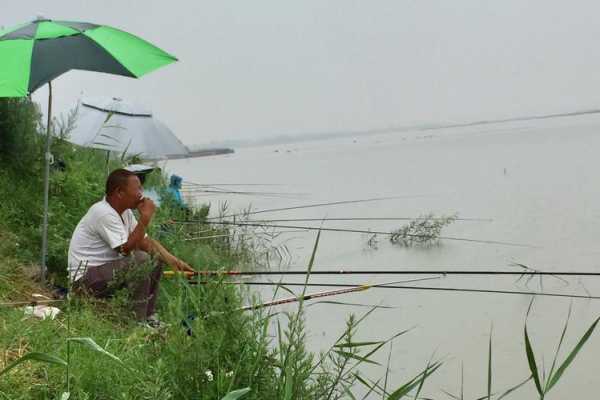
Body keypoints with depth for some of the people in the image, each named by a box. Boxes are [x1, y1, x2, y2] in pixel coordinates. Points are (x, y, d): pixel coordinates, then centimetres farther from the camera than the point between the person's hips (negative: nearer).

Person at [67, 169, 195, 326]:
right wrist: (145, 217, -23)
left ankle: (149, 317, 9)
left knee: (156, 260, 8)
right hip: (85, 277, -10)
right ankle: (138, 323, -18)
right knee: (141, 260, -26)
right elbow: (127, 249, -27)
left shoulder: (125, 212, 6)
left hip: (107, 268, 10)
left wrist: (173, 261, -6)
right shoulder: (103, 213, -23)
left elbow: (146, 241, 7)